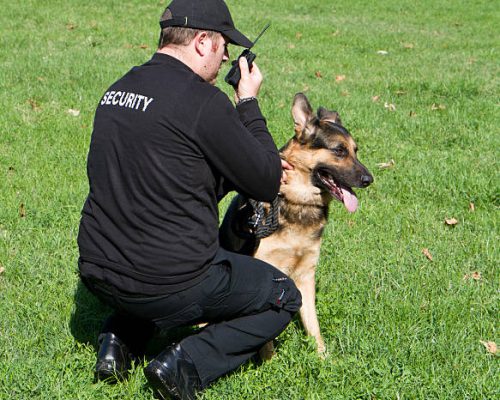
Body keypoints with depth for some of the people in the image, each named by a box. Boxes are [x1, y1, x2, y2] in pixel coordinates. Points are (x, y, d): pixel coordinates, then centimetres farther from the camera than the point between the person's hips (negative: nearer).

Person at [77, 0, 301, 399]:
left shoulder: (118, 89, 8)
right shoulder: (202, 100, -17)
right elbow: (266, 185, -9)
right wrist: (248, 103, 2)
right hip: (171, 285, -7)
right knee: (284, 298, 17)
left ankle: (119, 339, 18)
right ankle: (185, 362, -3)